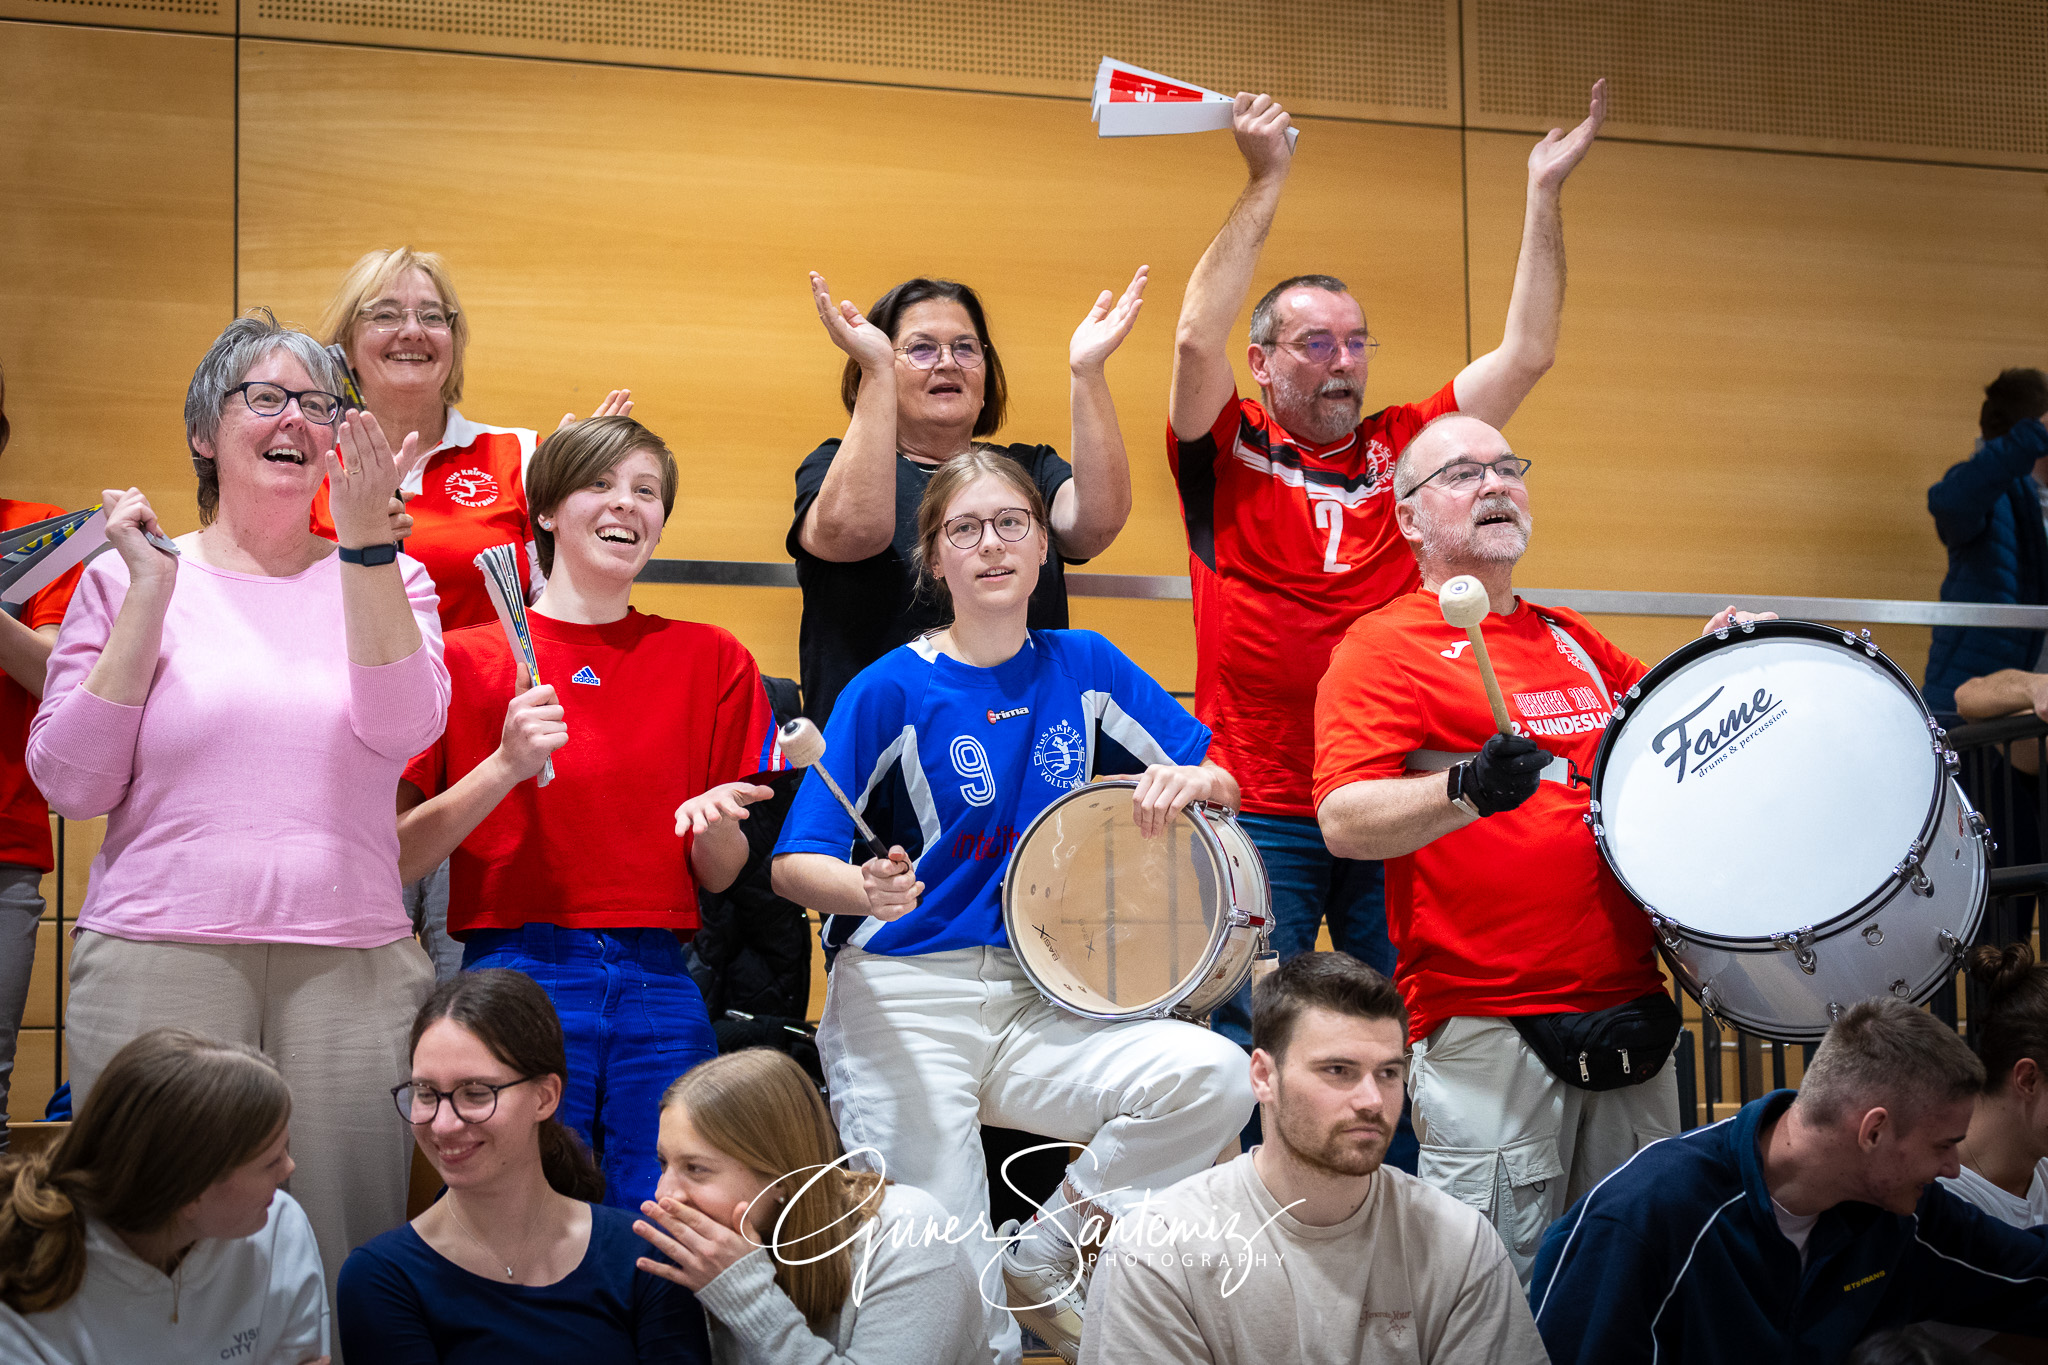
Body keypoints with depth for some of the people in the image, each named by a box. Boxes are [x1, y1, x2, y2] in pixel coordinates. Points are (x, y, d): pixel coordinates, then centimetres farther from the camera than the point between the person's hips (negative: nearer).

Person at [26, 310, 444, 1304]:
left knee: (339, 1251, -1)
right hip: (160, 958, -1)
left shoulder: (386, 577, 11)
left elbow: (401, 727, -8)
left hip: (350, 963, 1)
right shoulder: (128, 578, 8)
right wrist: (149, 594, -4)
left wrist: (366, 537, -15)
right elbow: (70, 784, 0)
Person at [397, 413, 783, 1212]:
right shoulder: (467, 659, 4)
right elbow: (398, 860, -1)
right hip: (518, 977, -2)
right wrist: (505, 766, -12)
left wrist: (715, 819, -8)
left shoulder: (712, 661, 11)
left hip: (660, 989, 2)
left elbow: (721, 877, 13)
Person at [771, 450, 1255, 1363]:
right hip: (907, 1005, -4)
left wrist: (1196, 780, -13)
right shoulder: (892, 689, -4)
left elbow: (1230, 784, 11)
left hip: (1042, 1002, 4)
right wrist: (871, 891, -28)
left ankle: (1043, 1262, -4)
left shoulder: (1083, 669, 7)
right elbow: (794, 866, -6)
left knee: (1213, 1077, -22)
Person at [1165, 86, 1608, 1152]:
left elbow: (1526, 353, 8)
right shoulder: (1228, 452, 2)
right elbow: (1197, 339, -14)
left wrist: (1543, 195, 3)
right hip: (1263, 813, -3)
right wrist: (1265, 184, -14)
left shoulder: (1406, 446, 10)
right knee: (1256, 1058, 2)